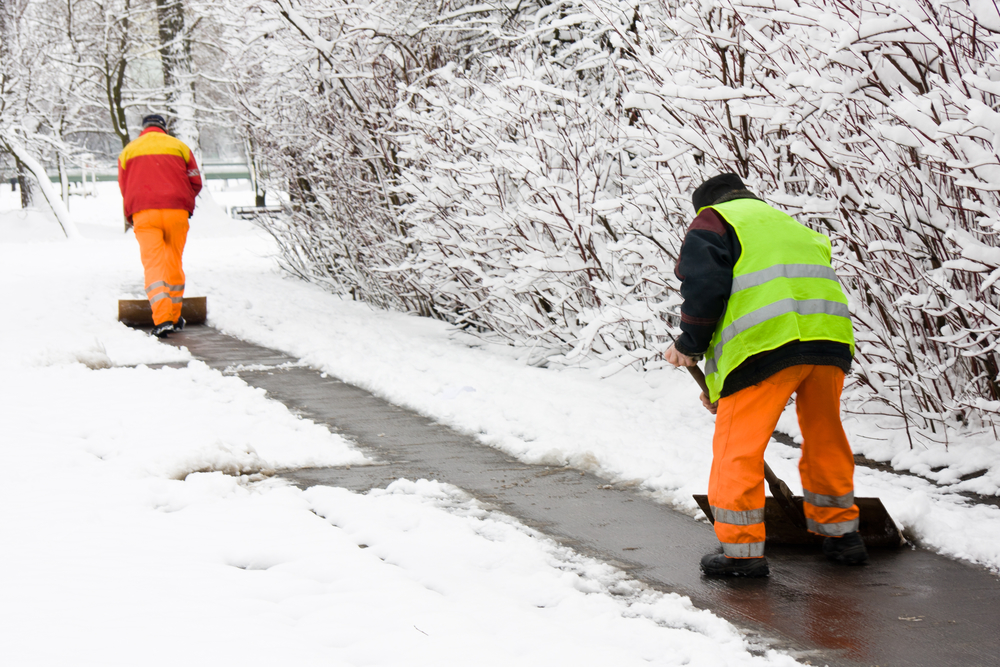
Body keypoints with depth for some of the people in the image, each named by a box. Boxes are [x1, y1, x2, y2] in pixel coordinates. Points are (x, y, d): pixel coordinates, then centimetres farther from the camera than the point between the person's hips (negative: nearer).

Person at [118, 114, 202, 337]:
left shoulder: (129, 150, 14)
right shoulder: (179, 146, 13)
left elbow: (124, 187, 11)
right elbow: (195, 182, 10)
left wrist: (130, 216, 21)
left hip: (144, 212, -1)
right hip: (177, 212, 1)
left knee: (153, 264, -6)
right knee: (174, 264, 13)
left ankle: (162, 319, -22)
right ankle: (175, 317, 21)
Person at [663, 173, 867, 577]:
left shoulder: (711, 222, 17)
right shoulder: (786, 223, 38)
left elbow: (705, 285, -3)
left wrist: (690, 346, 12)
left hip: (767, 342, -7)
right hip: (830, 338, 7)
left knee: (737, 444, 2)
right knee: (825, 439, 23)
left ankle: (742, 550, 2)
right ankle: (840, 534, 32)